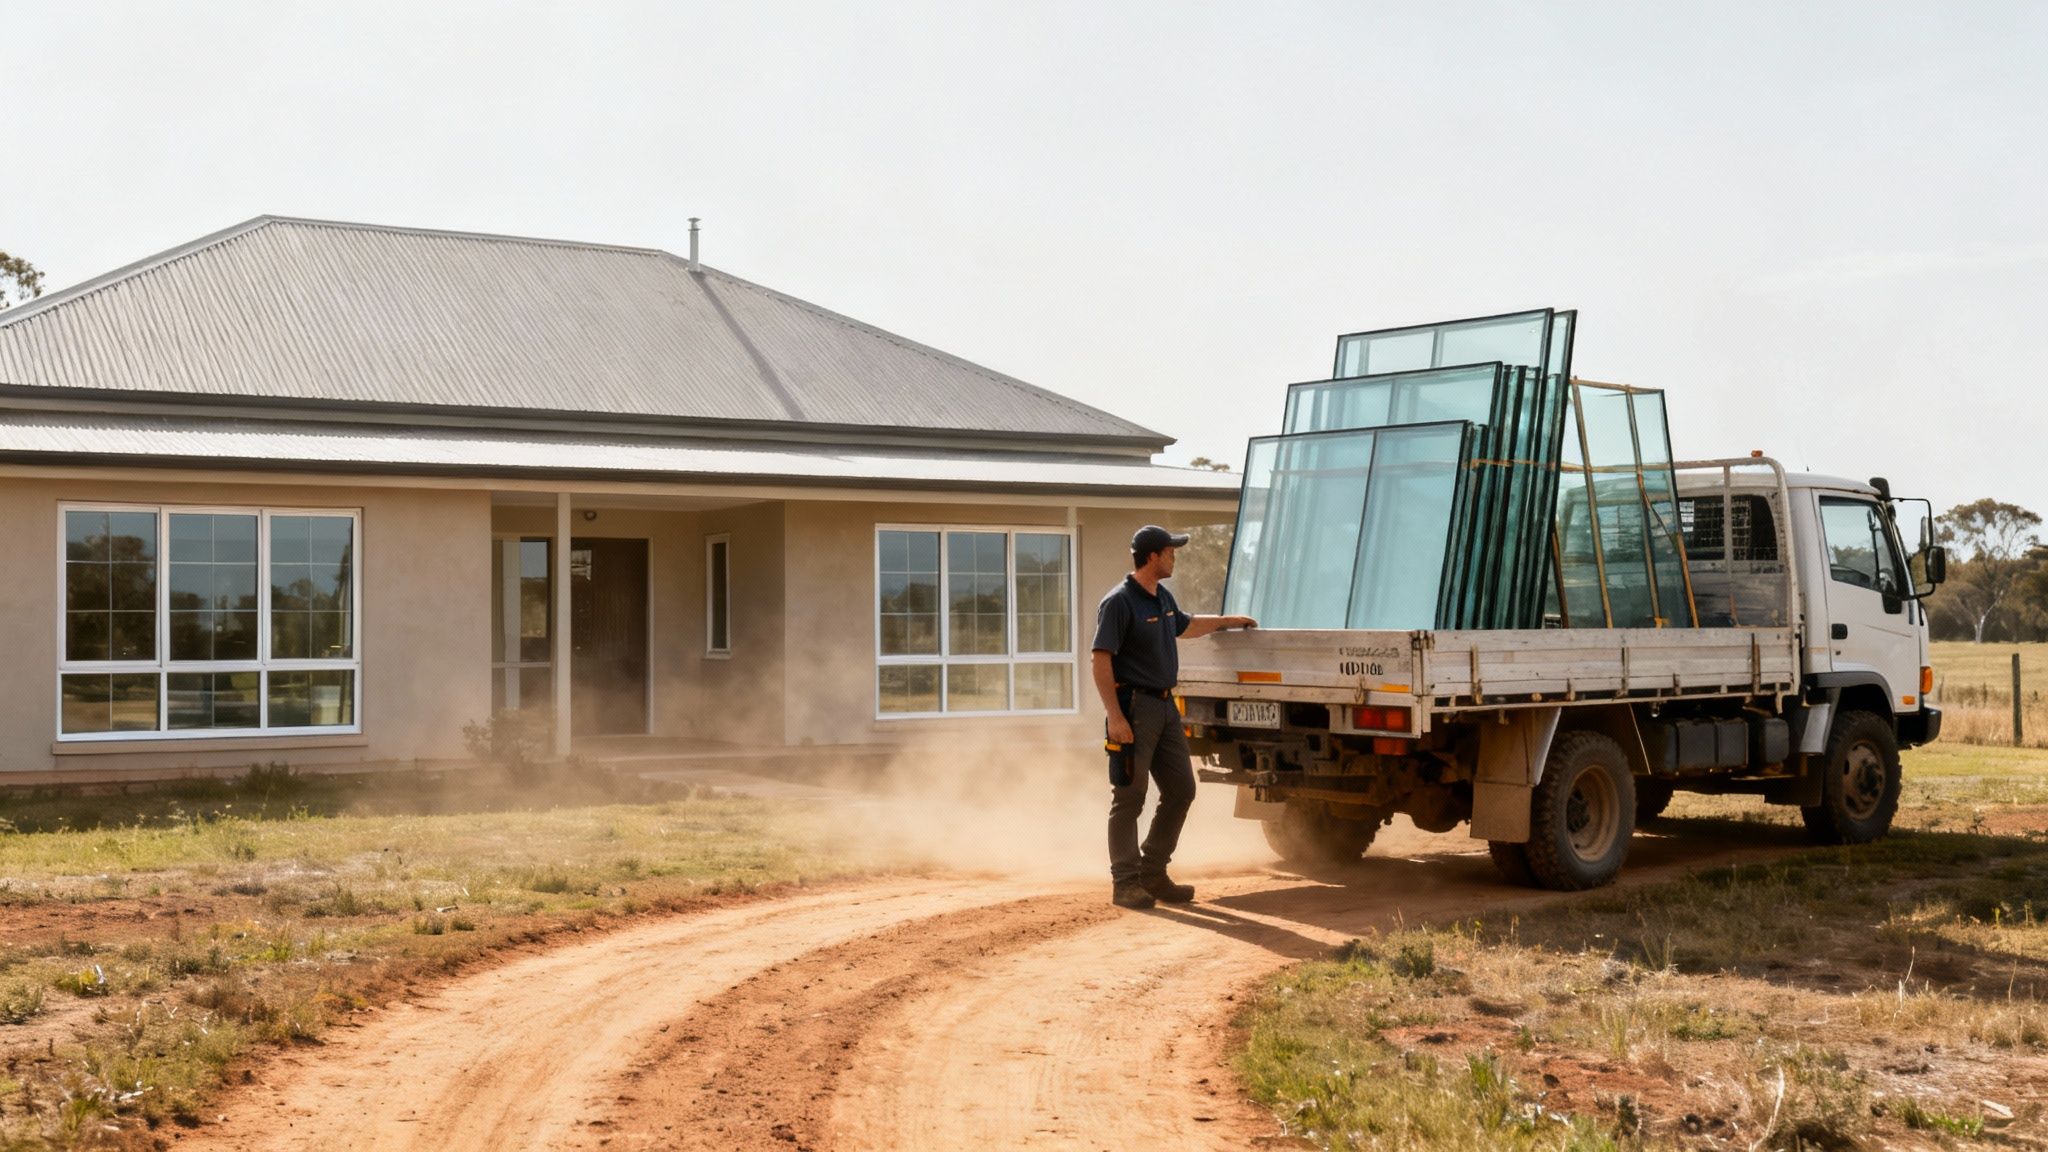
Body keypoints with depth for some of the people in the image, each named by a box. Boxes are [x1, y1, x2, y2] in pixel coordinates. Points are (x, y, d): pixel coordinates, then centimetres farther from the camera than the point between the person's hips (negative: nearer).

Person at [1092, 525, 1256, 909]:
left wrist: (1229, 621, 41)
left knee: (1180, 790, 11)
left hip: (1165, 705, 9)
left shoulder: (1163, 598, 14)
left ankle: (1153, 873, 22)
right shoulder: (1119, 603, -14)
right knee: (1129, 797, -3)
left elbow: (1186, 626, 36)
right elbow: (1102, 661, -18)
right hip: (1134, 707, -9)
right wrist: (1115, 717, -24)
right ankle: (1125, 882, 5)